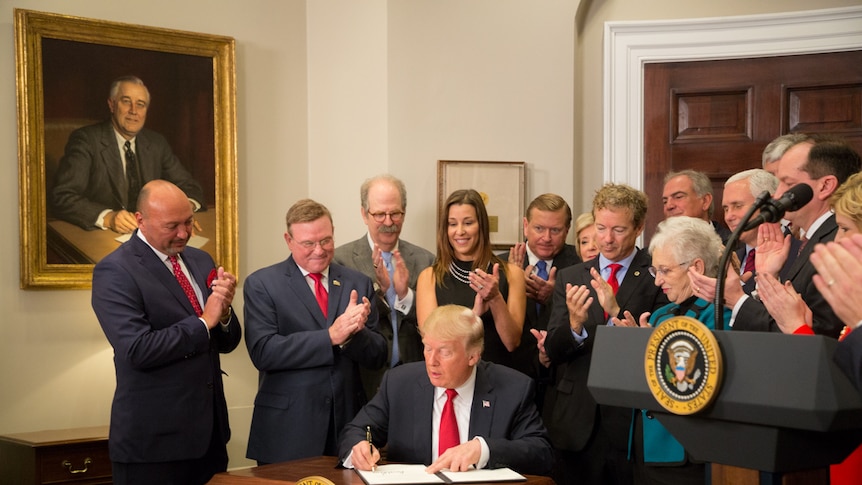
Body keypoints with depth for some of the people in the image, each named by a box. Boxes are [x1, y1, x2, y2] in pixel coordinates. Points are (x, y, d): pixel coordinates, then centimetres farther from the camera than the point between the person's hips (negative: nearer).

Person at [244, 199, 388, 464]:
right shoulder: (261, 284, -2)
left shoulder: (358, 283, 8)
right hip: (288, 431, -3)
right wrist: (330, 336, -21)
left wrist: (353, 333, -16)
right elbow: (262, 352, -14)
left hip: (347, 423, 3)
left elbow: (377, 356, 5)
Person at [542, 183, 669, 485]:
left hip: (631, 418, -3)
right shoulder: (569, 278, 8)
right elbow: (553, 351, 2)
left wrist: (616, 311, -22)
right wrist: (575, 324, -19)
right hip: (576, 420, 3)